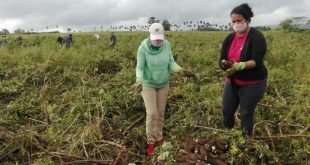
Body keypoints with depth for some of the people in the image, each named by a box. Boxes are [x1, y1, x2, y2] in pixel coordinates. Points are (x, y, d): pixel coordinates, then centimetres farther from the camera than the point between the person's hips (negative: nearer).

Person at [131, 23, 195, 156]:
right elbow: (140, 68, -18)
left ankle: (159, 138, 31)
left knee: (160, 112, 12)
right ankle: (151, 142, 16)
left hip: (163, 84, 3)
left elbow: (171, 63, -8)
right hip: (148, 85, -3)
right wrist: (139, 81, -36)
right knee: (152, 114, -5)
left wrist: (181, 70, -26)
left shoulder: (166, 45, -13)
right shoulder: (143, 48, -21)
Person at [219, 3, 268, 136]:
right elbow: (221, 60, -4)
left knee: (246, 114, 5)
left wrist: (239, 66, -41)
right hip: (232, 82, 6)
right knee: (227, 111, 13)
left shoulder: (257, 37, -15)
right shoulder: (229, 38, 1)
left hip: (252, 84, -5)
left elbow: (256, 61, -25)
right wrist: (225, 64, -27)